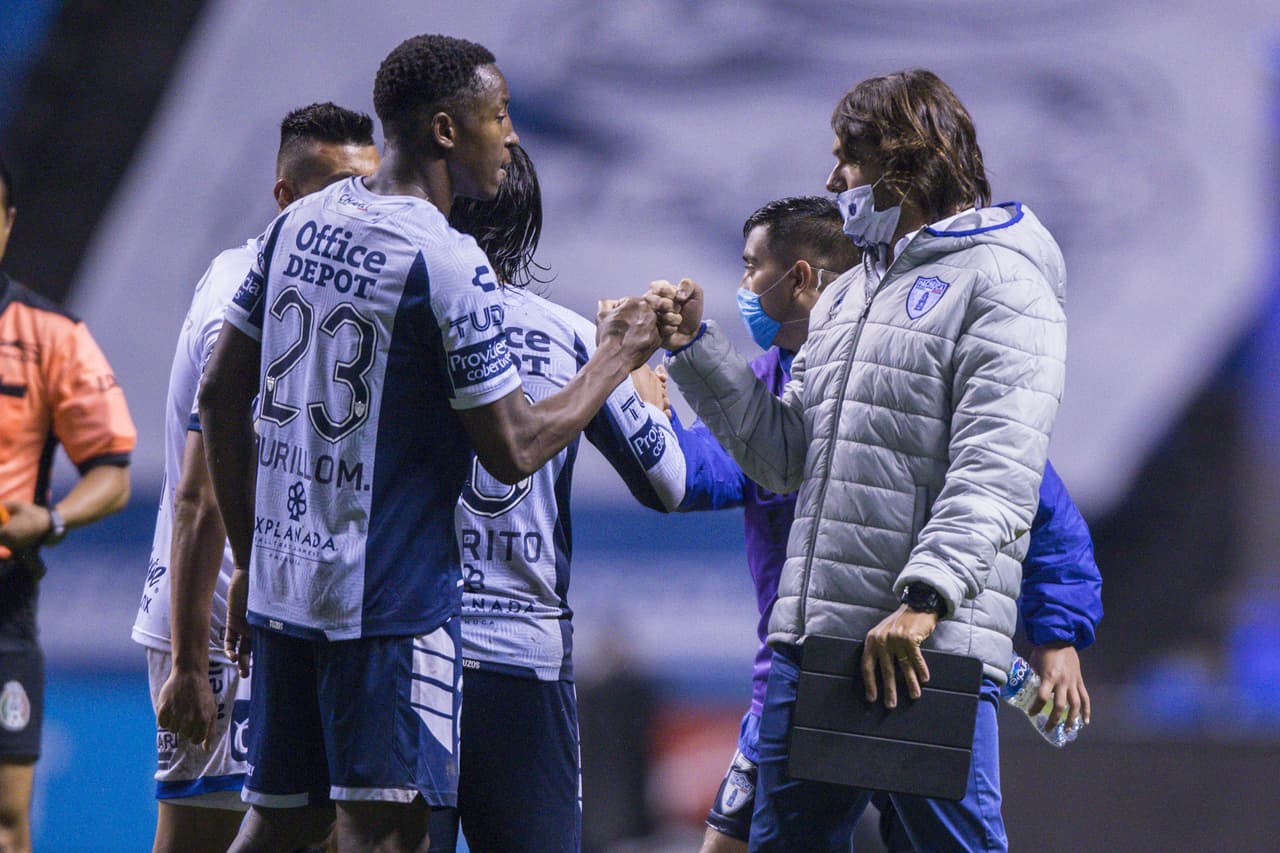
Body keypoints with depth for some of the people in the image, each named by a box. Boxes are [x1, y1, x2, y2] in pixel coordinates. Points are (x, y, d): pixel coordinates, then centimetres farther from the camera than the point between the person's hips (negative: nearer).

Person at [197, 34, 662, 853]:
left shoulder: (298, 224, 7)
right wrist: (617, 359, 2)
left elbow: (220, 398, 12)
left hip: (280, 579, 7)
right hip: (389, 601, -7)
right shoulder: (448, 264, -15)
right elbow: (513, 451, -13)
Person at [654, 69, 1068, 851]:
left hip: (931, 648, -8)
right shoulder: (846, 297, 24)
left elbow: (995, 472, -16)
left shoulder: (999, 284, -4)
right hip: (810, 637, 8)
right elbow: (785, 455, 21)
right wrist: (696, 348, 13)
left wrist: (925, 596, -26)